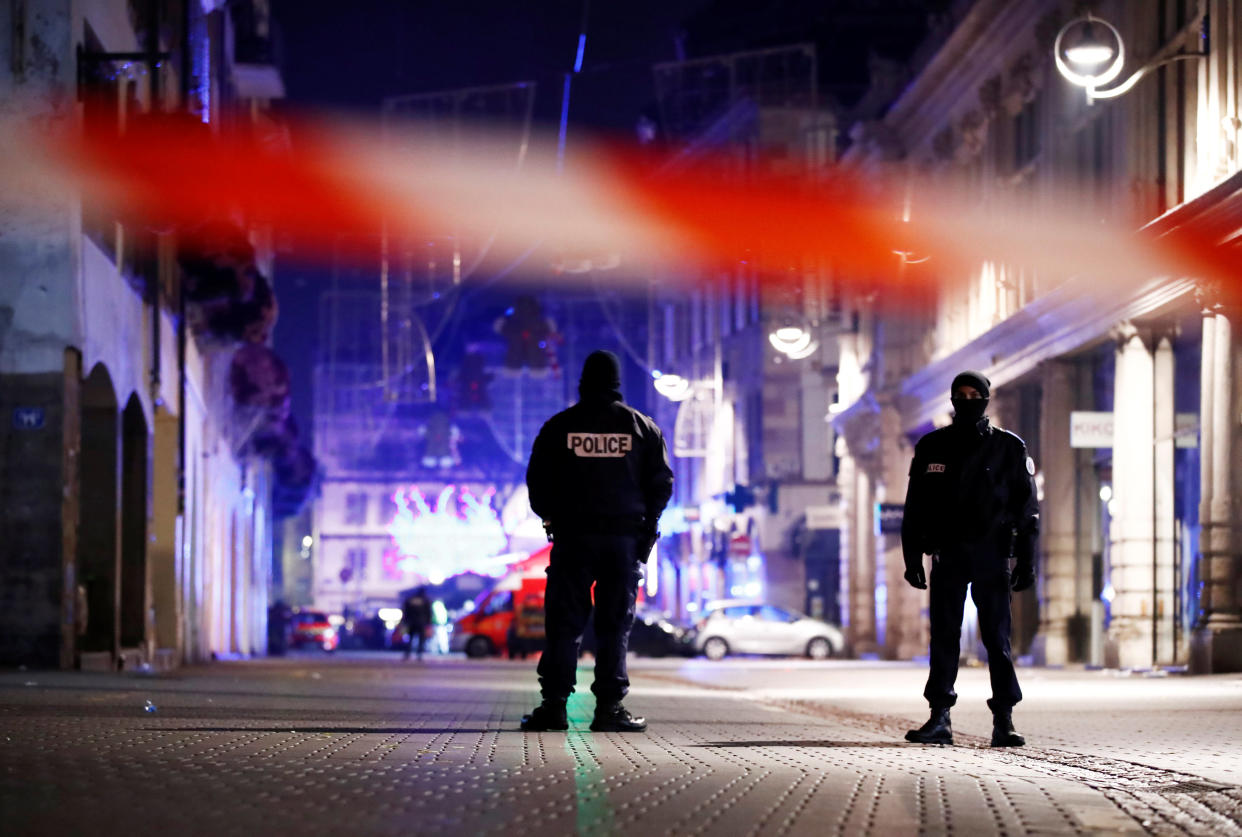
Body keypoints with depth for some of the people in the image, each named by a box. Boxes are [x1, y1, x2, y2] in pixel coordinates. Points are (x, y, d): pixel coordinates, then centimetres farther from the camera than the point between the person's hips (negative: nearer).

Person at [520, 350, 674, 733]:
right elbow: (661, 482, 4)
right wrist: (646, 524, 16)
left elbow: (537, 482, 3)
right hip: (625, 538, 0)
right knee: (615, 625, 3)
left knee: (563, 623, 2)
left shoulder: (559, 427, 2)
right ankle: (609, 707, -1)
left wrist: (552, 518, 18)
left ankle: (554, 704, -2)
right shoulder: (641, 426, 3)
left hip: (572, 535, 0)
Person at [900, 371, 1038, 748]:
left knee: (998, 639, -3)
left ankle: (1004, 721, -1)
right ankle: (939, 720, 4)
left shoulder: (1009, 448, 5)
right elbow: (915, 508, 12)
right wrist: (912, 558, 6)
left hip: (991, 557, -2)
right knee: (943, 638, 1)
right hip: (947, 556, 2)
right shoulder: (932, 447, 9)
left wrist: (1026, 560, -2)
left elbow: (1027, 507, 5)